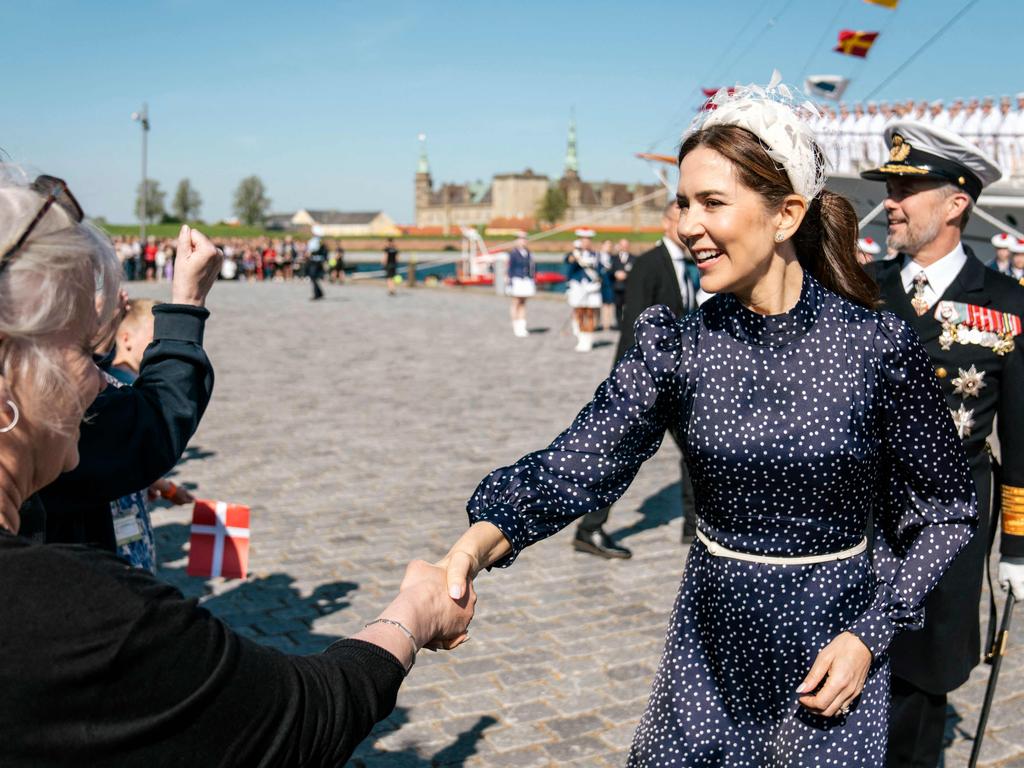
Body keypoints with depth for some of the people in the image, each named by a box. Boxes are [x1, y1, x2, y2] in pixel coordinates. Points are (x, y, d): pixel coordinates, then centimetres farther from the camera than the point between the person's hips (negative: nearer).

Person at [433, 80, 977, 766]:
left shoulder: (877, 344, -14)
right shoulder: (677, 344, -7)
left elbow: (945, 509, -4)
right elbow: (580, 460, -18)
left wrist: (868, 636, -11)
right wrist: (483, 538, -35)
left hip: (830, 651, -2)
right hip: (709, 641, 3)